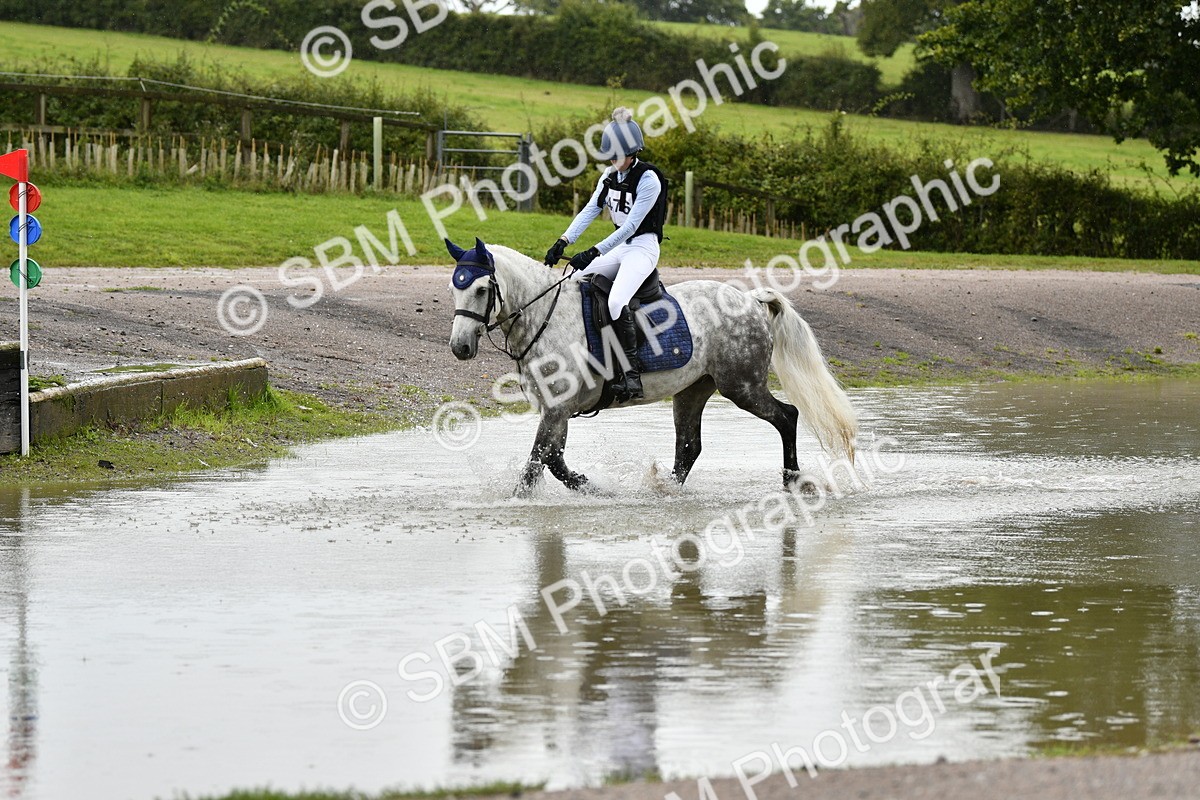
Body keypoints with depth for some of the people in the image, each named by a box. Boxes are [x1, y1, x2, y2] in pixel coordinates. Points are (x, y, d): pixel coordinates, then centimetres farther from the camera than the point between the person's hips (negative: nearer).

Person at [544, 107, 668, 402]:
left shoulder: (648, 179, -17)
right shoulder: (610, 176, 7)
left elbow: (631, 225, -22)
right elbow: (590, 211, 0)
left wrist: (594, 252, -29)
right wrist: (564, 241, -16)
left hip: (643, 247, -9)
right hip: (617, 247, 9)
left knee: (616, 302, -31)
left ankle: (632, 375, -32)